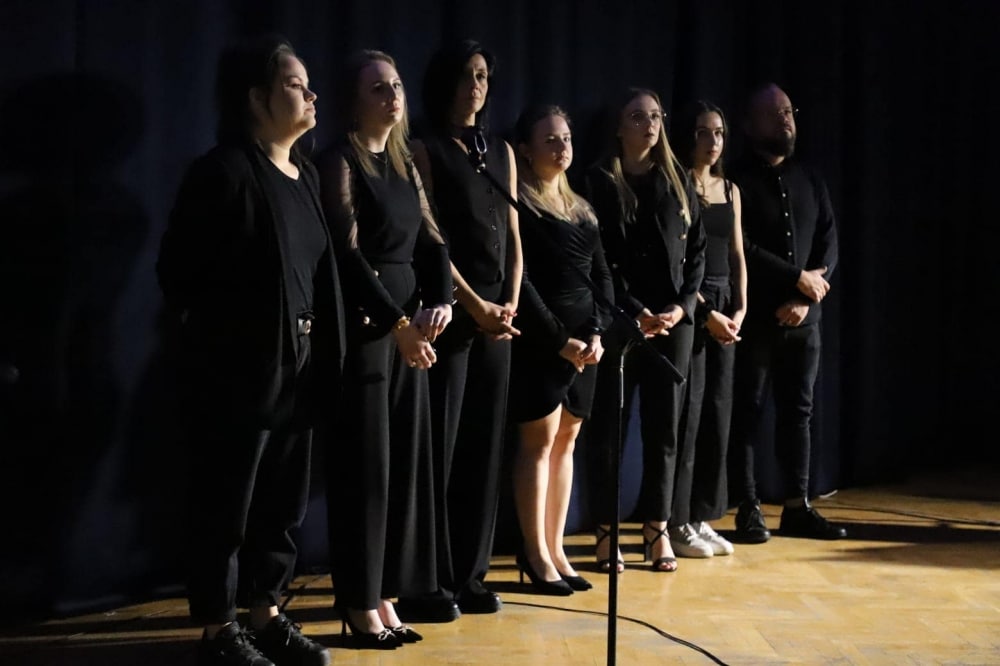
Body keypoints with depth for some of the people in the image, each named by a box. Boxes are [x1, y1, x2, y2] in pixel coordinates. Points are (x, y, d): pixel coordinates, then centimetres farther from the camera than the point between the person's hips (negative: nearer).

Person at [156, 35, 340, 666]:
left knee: (284, 503, 14)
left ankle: (267, 615, 27)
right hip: (240, 369, -7)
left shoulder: (306, 172, 12)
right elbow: (178, 271, -12)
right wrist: (216, 336, -7)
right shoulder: (225, 171, -13)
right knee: (227, 505, 3)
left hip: (299, 368, 8)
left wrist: (322, 351, 8)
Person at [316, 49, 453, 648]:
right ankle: (361, 604, 6)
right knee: (365, 466, -3)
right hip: (364, 326, -7)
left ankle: (386, 597, 16)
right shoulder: (340, 162, -7)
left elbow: (432, 242, 10)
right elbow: (348, 254, -14)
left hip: (409, 327, 7)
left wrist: (440, 303, -8)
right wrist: (396, 321, -18)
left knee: (405, 463, 8)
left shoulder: (406, 163, 14)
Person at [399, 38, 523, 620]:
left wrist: (511, 304, 0)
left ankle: (469, 575, 14)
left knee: (484, 447, 6)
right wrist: (476, 307, -12)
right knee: (439, 447, -5)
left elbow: (513, 237, 14)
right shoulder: (426, 150, -2)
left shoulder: (502, 151, 16)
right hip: (450, 314, -6)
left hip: (498, 317, 6)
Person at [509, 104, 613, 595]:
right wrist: (560, 339, -14)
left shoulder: (582, 209, 17)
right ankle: (535, 553, 2)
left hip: (586, 339, 7)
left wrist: (597, 332, -3)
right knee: (539, 440, -5)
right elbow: (520, 280, -12)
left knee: (566, 441, 8)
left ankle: (555, 550, 14)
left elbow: (602, 276, 13)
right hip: (540, 340, -7)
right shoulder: (518, 206, -5)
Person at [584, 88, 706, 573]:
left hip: (674, 319, 3)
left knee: (664, 426, 5)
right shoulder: (600, 182, 0)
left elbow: (696, 249, 11)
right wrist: (634, 313, -12)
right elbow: (597, 258, -6)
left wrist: (682, 305, -3)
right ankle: (606, 532, 7)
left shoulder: (677, 180, 12)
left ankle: (657, 530, 13)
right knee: (609, 425, -1)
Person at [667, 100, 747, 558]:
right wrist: (704, 312, -13)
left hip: (724, 306, 7)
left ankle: (703, 517, 14)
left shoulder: (730, 190, 16)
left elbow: (737, 255, 15)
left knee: (718, 410, 6)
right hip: (687, 305, -6)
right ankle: (677, 521, 1)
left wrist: (740, 309, 3)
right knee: (687, 409, -6)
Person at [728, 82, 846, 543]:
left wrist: (806, 298, -7)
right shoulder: (737, 181, -4)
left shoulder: (810, 179, 14)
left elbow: (829, 242, 7)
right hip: (754, 316, -5)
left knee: (798, 411, 8)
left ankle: (798, 507, 14)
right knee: (747, 412, 0)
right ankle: (749, 509, 7)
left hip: (803, 316, 5)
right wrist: (799, 277, -11)